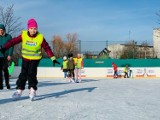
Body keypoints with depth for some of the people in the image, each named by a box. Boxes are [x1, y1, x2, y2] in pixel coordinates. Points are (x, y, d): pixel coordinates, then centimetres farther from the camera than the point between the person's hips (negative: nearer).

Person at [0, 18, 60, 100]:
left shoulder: (40, 37, -15)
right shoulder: (23, 35, -12)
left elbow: (47, 48, -11)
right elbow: (14, 41, -10)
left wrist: (53, 58, -12)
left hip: (35, 59, -2)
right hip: (25, 58, 2)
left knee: (31, 74, -14)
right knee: (23, 74, 3)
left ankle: (32, 90, -4)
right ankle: (19, 90, 14)